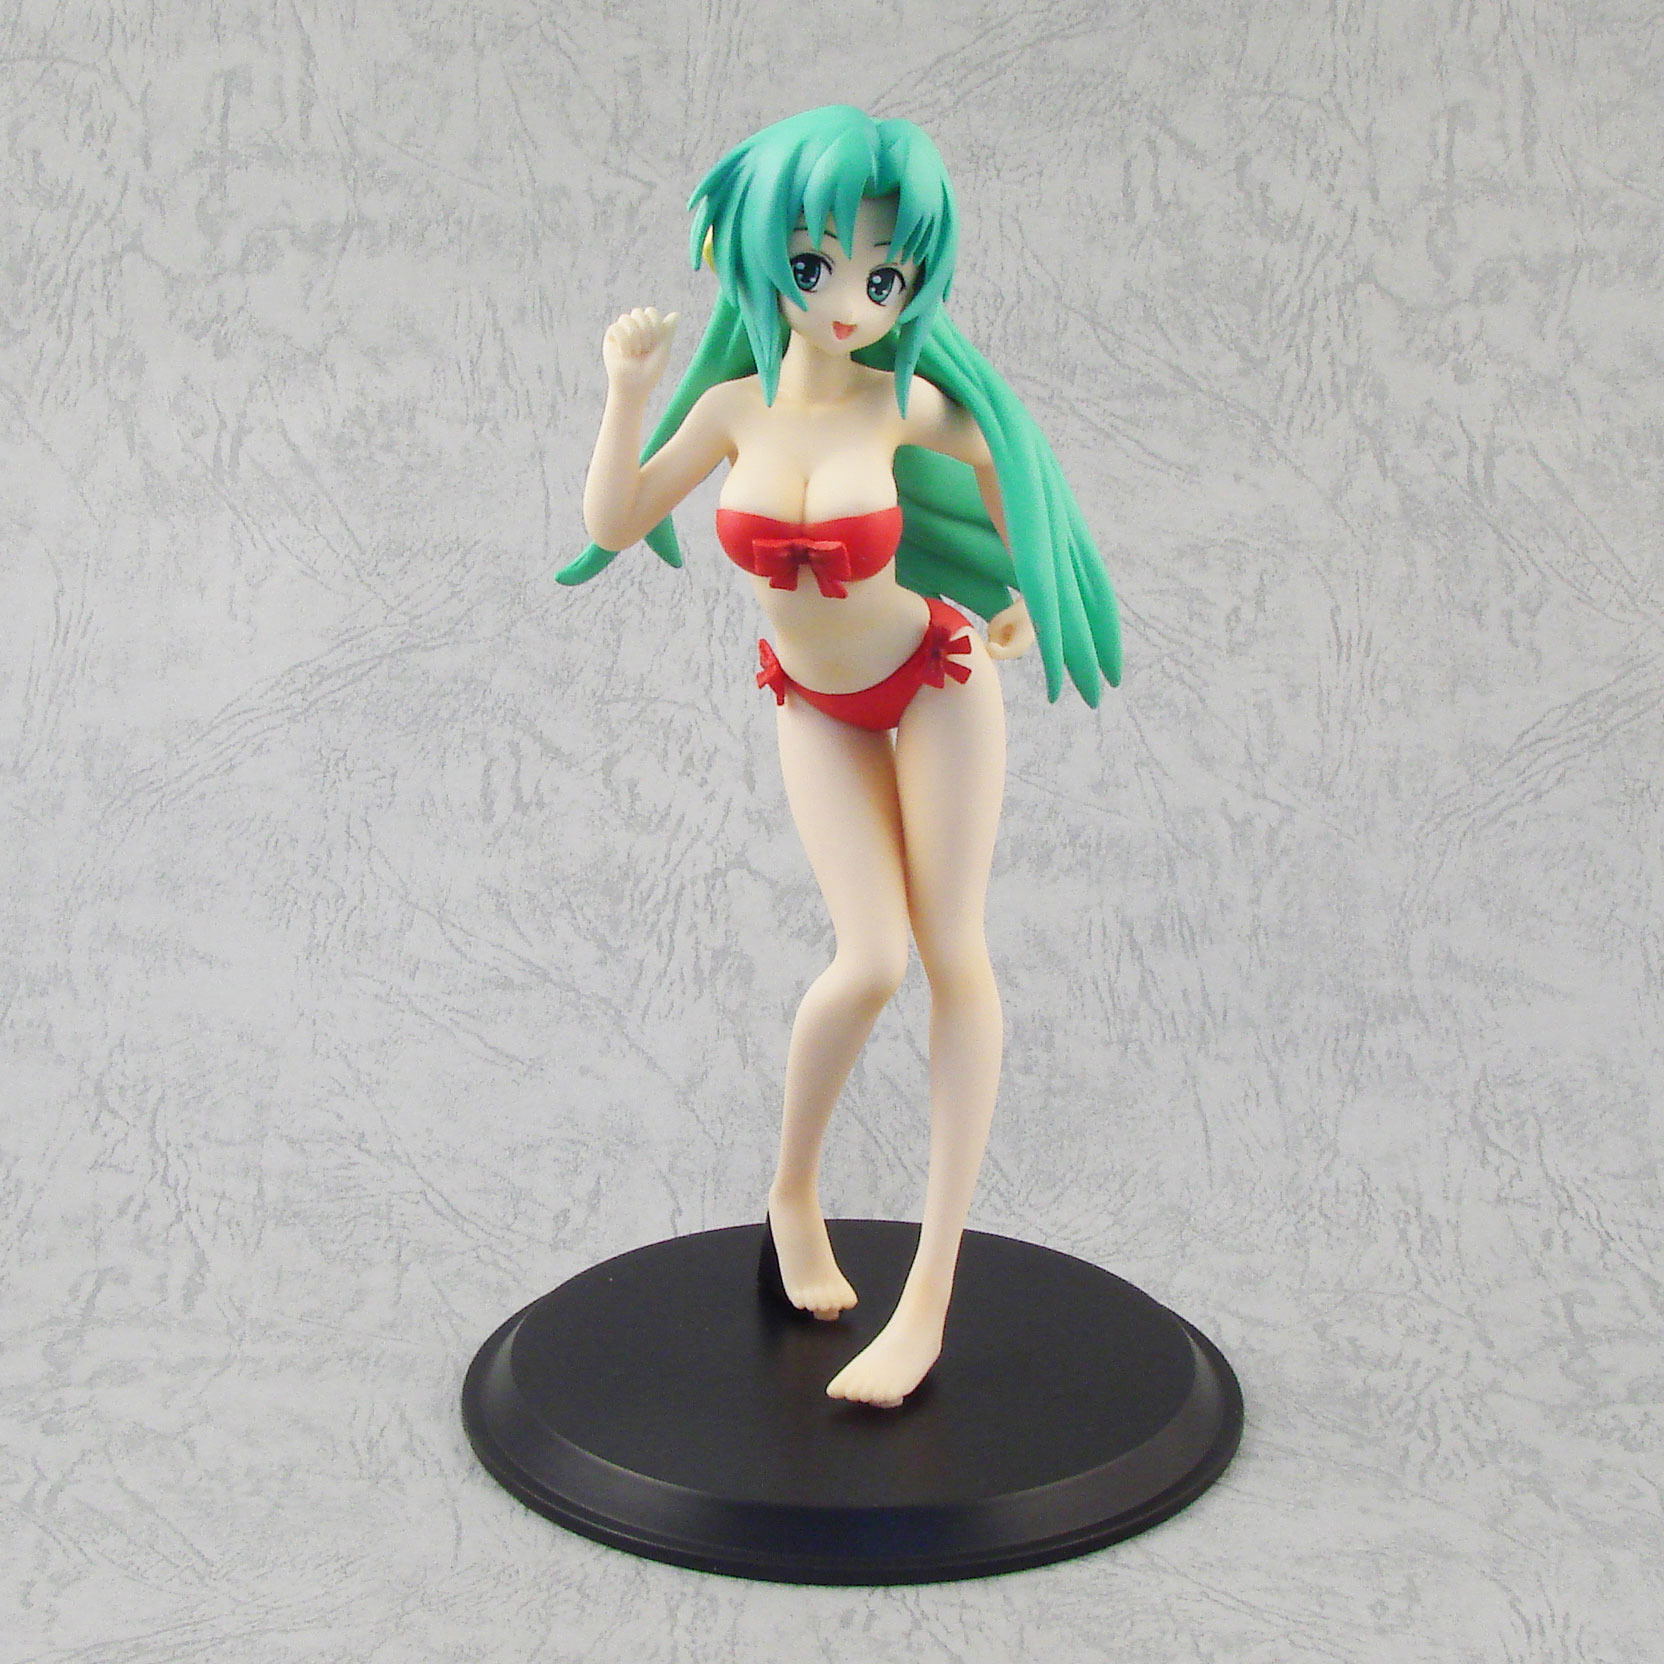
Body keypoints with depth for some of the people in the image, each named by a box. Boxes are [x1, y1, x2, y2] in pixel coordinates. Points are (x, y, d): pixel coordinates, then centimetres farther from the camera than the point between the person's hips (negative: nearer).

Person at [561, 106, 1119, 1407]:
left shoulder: (903, 401, -18)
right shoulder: (736, 404, -11)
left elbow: (993, 449, 3)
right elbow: (613, 527, -8)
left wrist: (1024, 591, 11)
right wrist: (628, 392, -18)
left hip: (936, 680, -1)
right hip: (817, 705, 1)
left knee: (953, 956, -3)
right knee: (872, 963, -12)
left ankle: (931, 1296, 2)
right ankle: (794, 1195, 17)